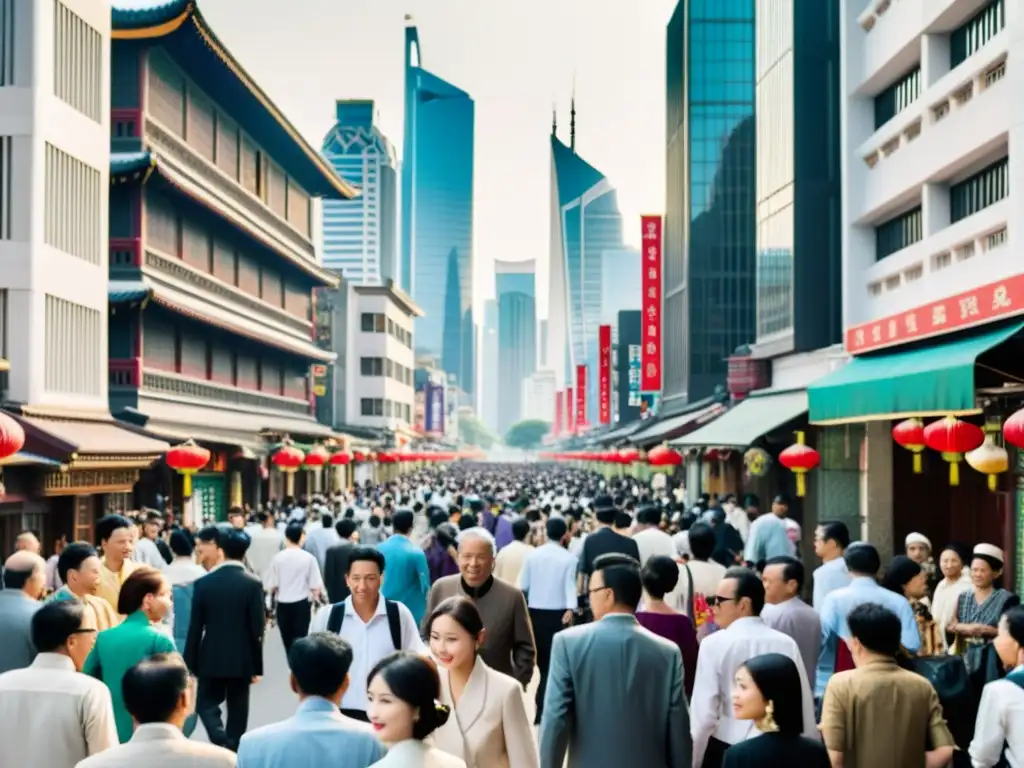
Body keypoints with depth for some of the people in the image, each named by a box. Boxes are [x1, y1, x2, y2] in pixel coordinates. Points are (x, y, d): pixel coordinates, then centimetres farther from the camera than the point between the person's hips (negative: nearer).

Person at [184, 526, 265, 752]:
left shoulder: (203, 582, -7)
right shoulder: (253, 584, -9)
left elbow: (195, 627, -4)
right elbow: (257, 628, -9)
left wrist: (190, 663, 6)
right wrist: (257, 666, 1)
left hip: (211, 658, 0)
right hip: (241, 659, 0)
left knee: (207, 705, 12)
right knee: (237, 712, 12)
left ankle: (223, 746, -11)